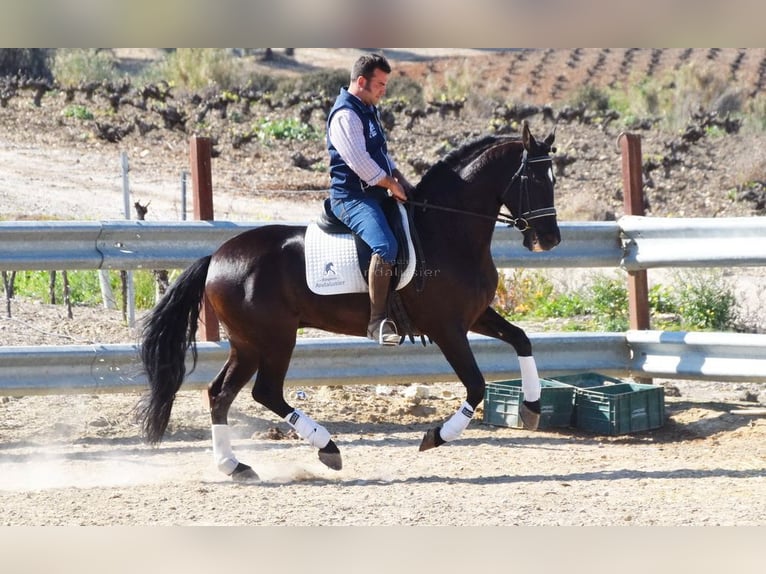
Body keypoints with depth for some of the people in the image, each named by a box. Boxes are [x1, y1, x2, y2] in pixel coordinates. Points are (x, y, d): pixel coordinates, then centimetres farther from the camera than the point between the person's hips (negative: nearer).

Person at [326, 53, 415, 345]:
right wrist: (392, 185, -13)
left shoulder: (368, 110, 18)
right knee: (386, 246, -31)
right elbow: (360, 162, -22)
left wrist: (400, 178, 13)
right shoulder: (345, 115, -15)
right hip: (352, 197, -11)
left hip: (374, 194, 11)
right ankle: (377, 321, -32)